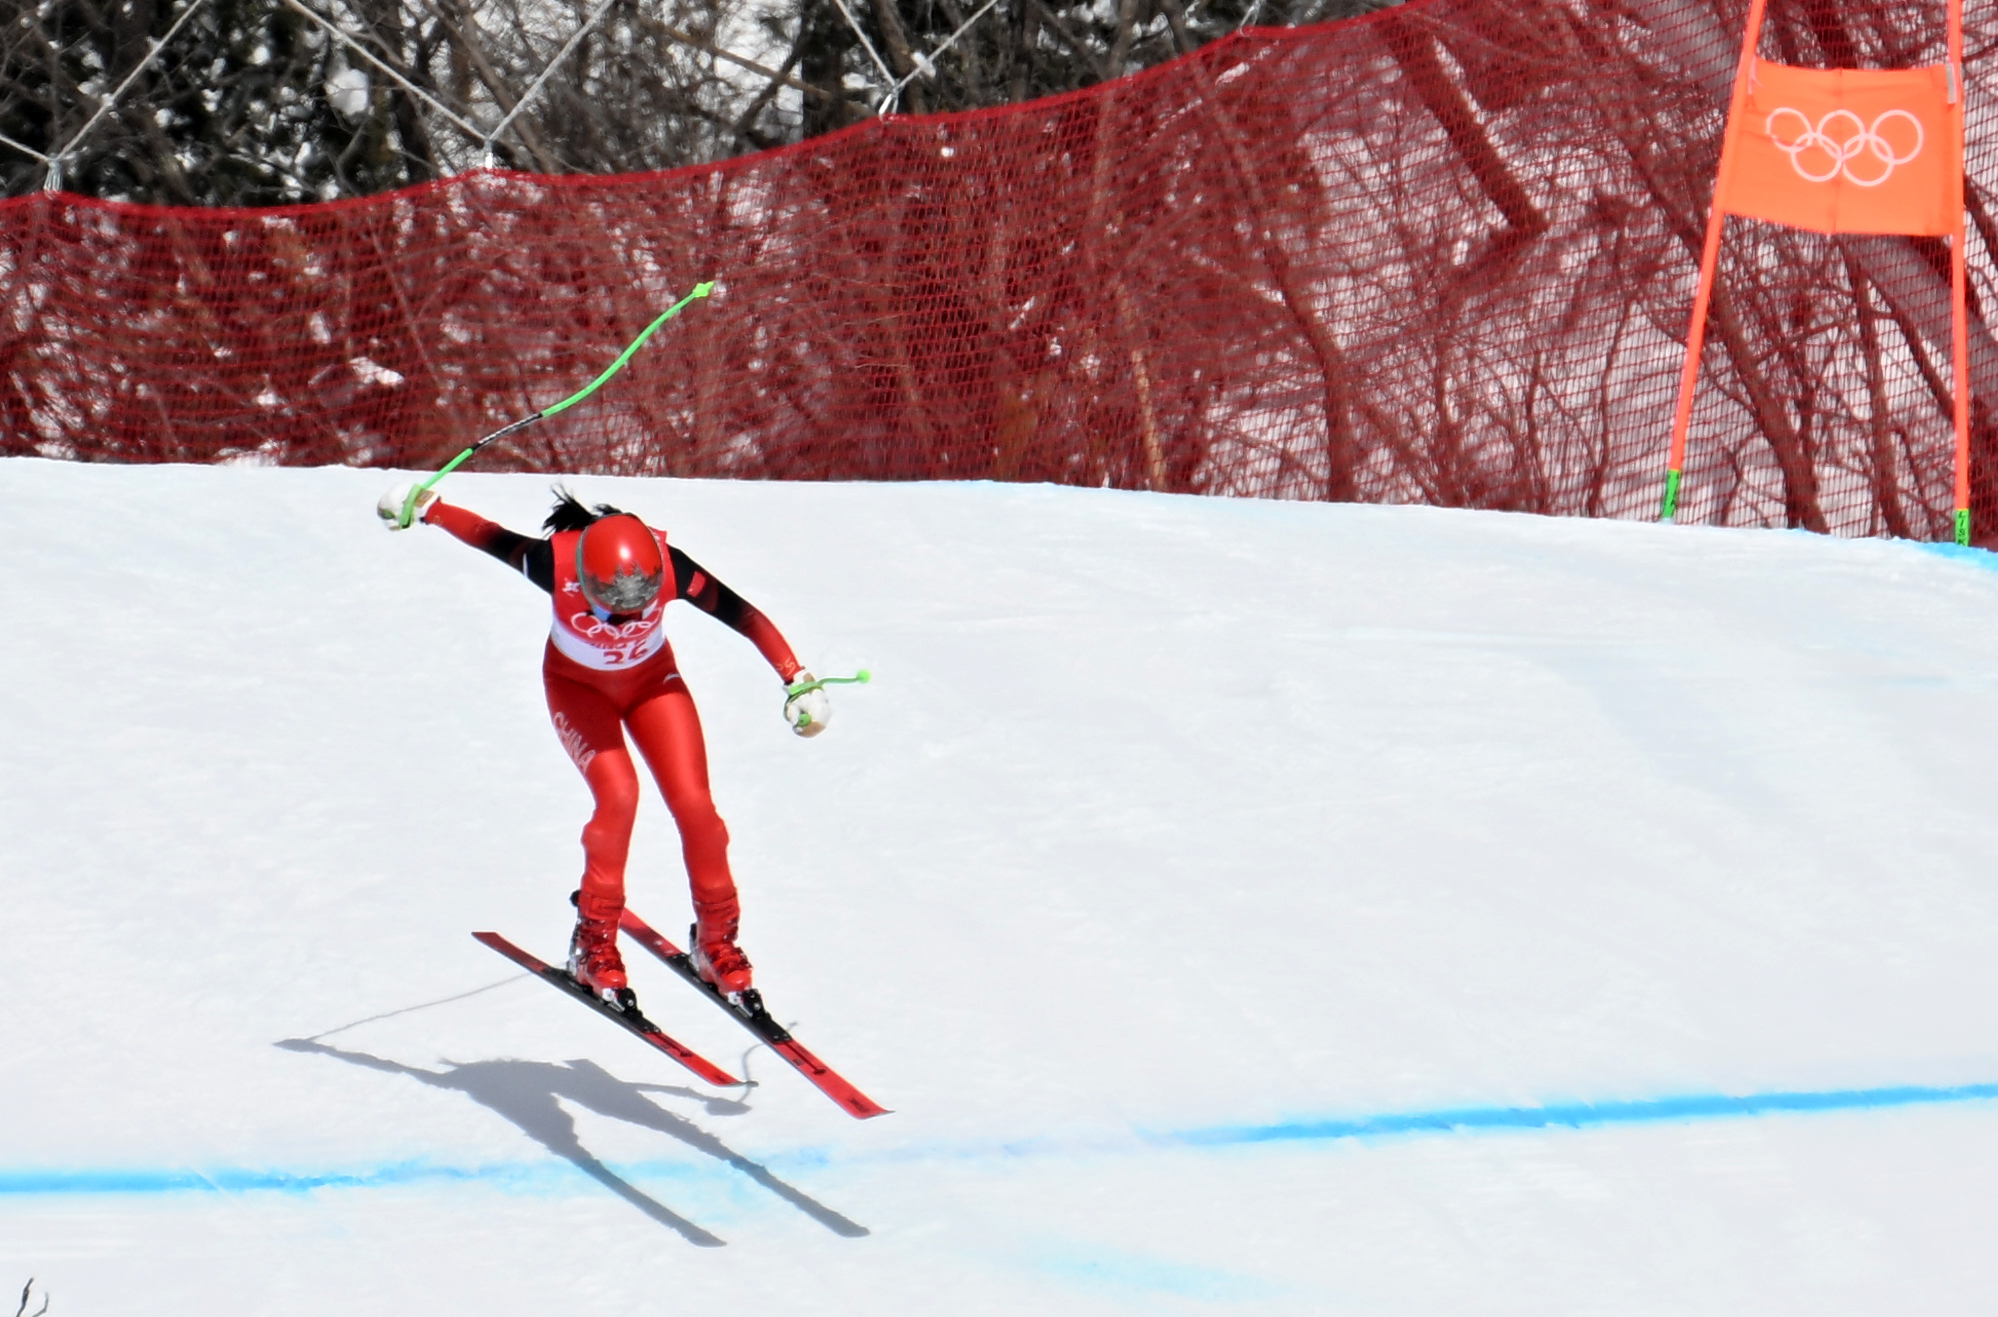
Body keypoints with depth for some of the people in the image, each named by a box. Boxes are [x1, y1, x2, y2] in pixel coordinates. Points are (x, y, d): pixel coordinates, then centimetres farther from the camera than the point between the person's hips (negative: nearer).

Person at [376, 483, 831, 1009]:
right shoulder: (556, 563, -36)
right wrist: (427, 508, -6)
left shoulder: (670, 570, -34)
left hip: (651, 680, 2)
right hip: (577, 684, -1)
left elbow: (743, 615, -24)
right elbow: (490, 536, -17)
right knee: (618, 794, -24)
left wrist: (797, 680, -25)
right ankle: (593, 944, -6)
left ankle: (717, 940, 8)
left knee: (694, 803, -13)